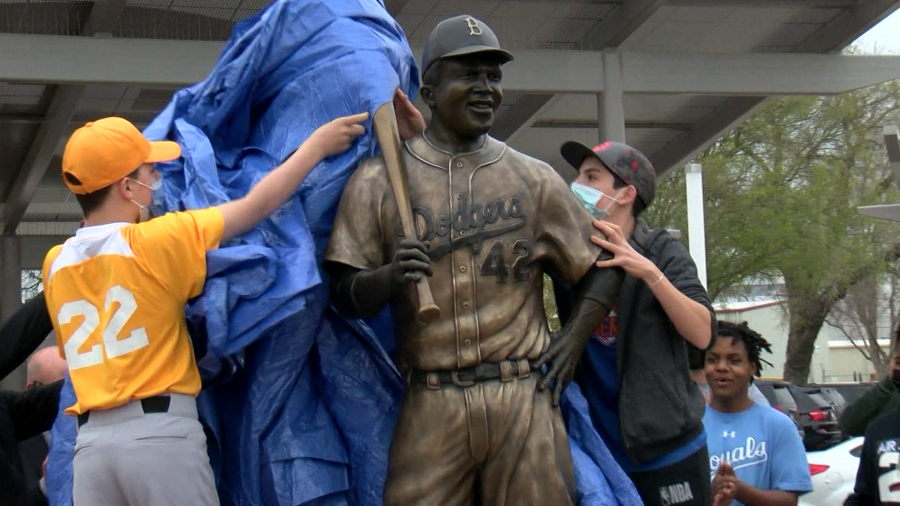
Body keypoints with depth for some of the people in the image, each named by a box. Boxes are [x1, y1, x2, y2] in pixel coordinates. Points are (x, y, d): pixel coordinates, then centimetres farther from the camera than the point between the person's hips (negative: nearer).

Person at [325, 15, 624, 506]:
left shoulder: (534, 179, 12)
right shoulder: (378, 180, 7)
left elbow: (603, 267, 17)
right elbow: (346, 295, 3)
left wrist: (574, 341, 3)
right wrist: (391, 276, -18)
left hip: (524, 398, 1)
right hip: (430, 408, -1)